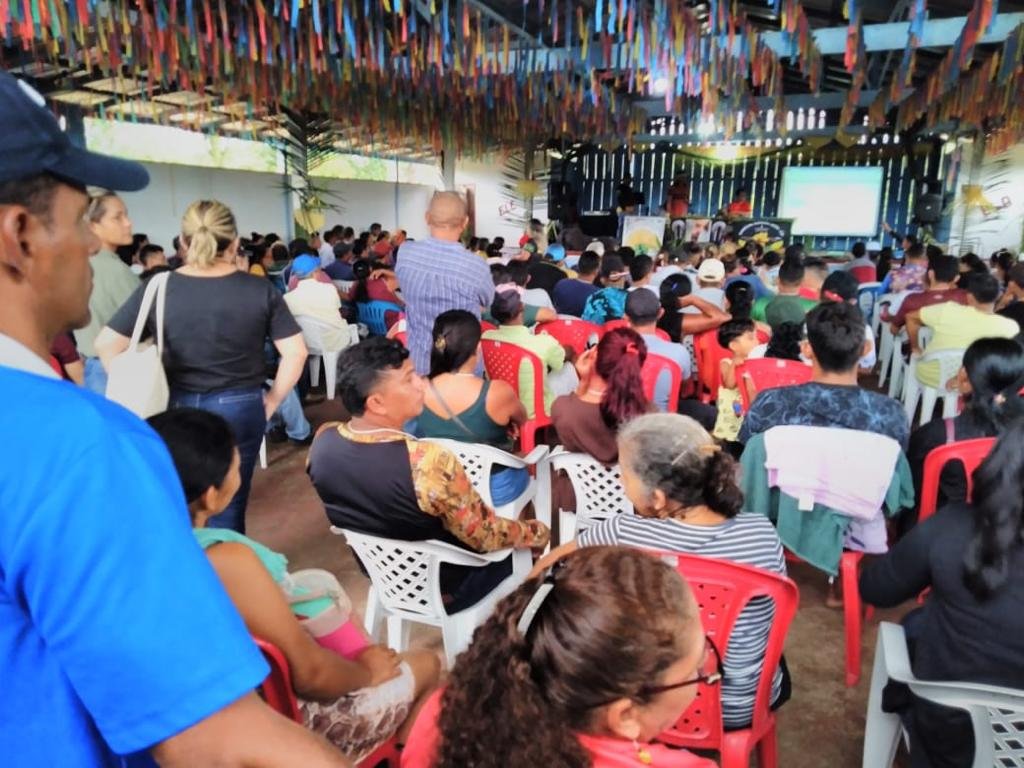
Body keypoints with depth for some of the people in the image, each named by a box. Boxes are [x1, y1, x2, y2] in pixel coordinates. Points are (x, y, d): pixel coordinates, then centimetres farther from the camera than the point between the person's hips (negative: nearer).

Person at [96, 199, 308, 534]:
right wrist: (273, 400, 2)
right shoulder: (260, 289, -7)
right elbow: (295, 351, -7)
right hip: (240, 408, -1)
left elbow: (106, 345, -5)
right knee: (229, 510, 11)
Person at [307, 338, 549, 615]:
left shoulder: (322, 439, -18)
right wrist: (538, 532, -7)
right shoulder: (428, 462, -39)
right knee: (520, 549, 22)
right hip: (443, 586, -6)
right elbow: (488, 537, -25)